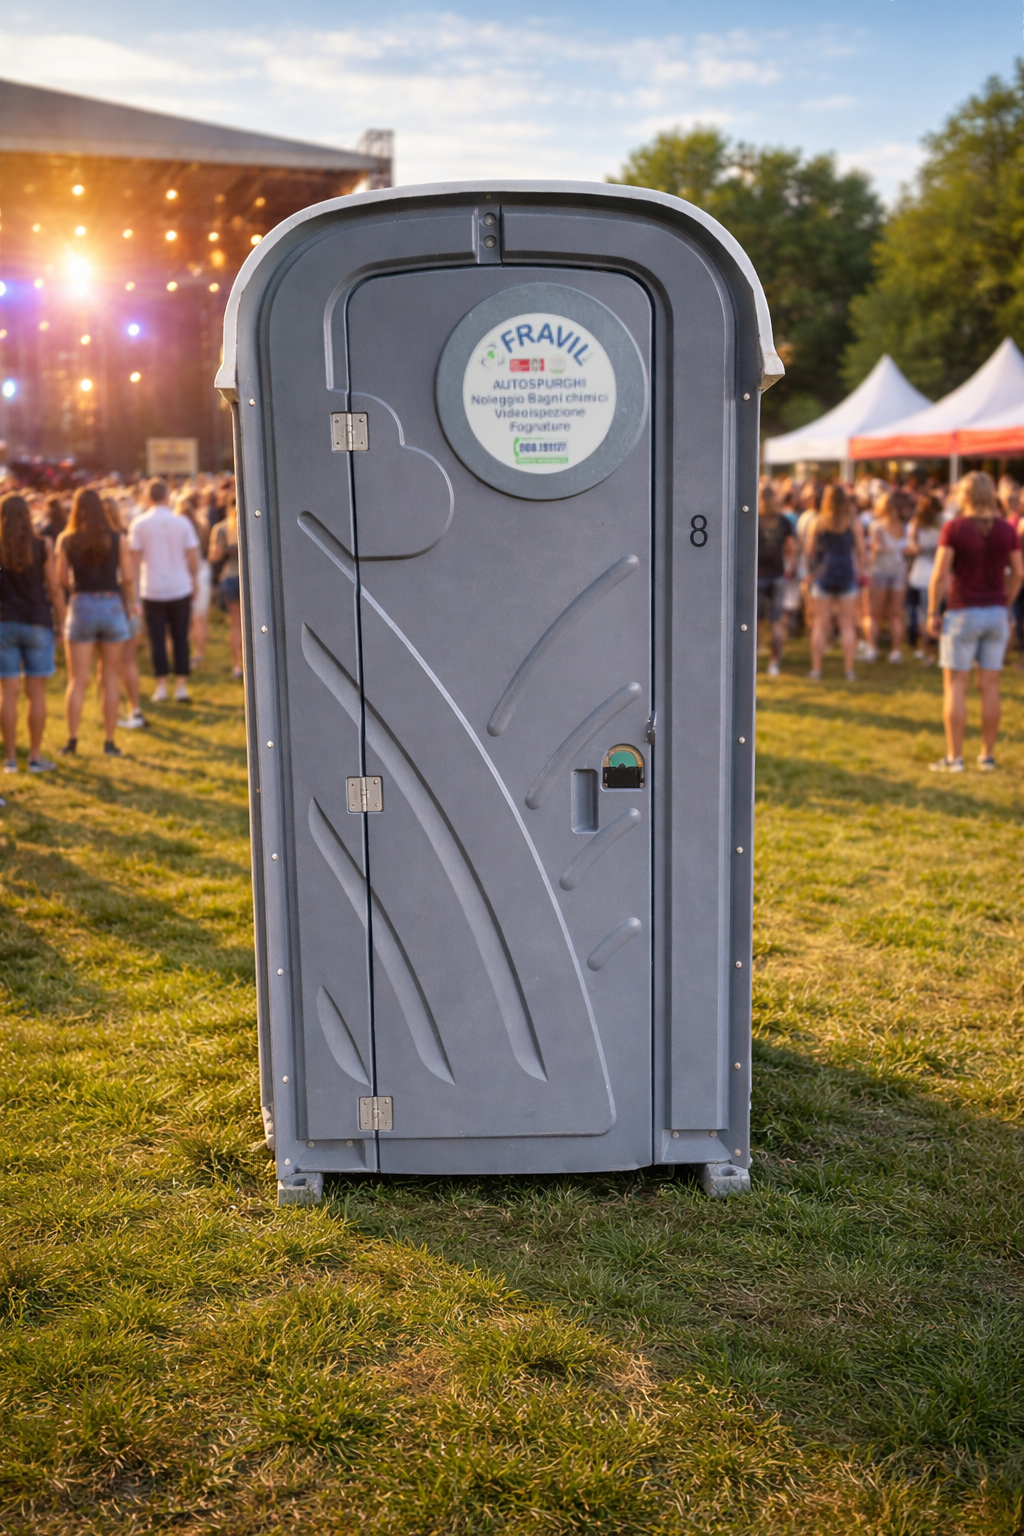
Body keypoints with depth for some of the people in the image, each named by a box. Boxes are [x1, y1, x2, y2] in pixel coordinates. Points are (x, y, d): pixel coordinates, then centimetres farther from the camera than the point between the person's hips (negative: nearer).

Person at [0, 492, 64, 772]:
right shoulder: (42, 546, -4)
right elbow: (54, 590, -3)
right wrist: (63, 623, 5)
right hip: (37, 623, -1)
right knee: (36, 693, 5)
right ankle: (36, 757, 7)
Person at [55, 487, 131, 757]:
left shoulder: (66, 540, -5)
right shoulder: (116, 539, -5)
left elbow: (62, 579, -4)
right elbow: (127, 578, -3)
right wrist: (128, 602, 15)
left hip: (81, 606, 0)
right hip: (112, 605, 0)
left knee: (77, 680, 7)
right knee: (110, 678, 9)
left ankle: (72, 739, 2)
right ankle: (109, 741, 11)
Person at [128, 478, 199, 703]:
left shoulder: (139, 524, -4)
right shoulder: (182, 522, -1)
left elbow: (135, 558, -3)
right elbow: (193, 558, 0)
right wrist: (194, 582, 12)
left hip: (152, 589, -1)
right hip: (180, 589, 1)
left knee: (157, 638, 6)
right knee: (180, 638, 7)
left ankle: (161, 686, 5)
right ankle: (181, 686, 5)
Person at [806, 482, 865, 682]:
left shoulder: (819, 523, -2)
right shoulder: (853, 523, -2)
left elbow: (810, 551, 2)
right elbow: (860, 552, 0)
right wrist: (859, 570, 13)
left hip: (823, 575, 0)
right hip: (847, 575, 0)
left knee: (820, 625, 5)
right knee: (847, 625, 5)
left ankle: (816, 669, 5)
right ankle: (849, 670, 5)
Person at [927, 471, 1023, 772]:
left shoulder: (953, 528, -10)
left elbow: (940, 574, -14)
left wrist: (932, 613, -6)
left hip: (963, 613, -4)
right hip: (996, 613, 4)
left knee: (955, 685, 2)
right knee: (990, 685, 9)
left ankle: (954, 758, 1)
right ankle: (988, 755, 15)